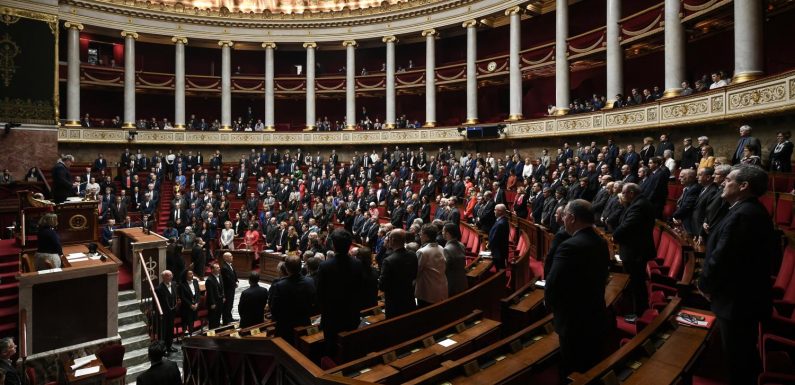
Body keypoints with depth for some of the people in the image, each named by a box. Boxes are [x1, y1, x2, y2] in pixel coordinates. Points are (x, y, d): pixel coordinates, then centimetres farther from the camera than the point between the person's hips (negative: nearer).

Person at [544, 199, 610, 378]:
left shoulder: (570, 246, -27)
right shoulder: (601, 243, 1)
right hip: (597, 318, 8)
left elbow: (552, 286, -24)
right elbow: (600, 279, 8)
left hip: (575, 322, -8)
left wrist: (550, 303, -4)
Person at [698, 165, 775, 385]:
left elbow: (721, 257, -25)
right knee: (745, 355, 25)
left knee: (737, 359, 7)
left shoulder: (741, 215, -26)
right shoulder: (753, 210, 7)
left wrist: (704, 284, -8)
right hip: (749, 295, 10)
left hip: (736, 299, -10)